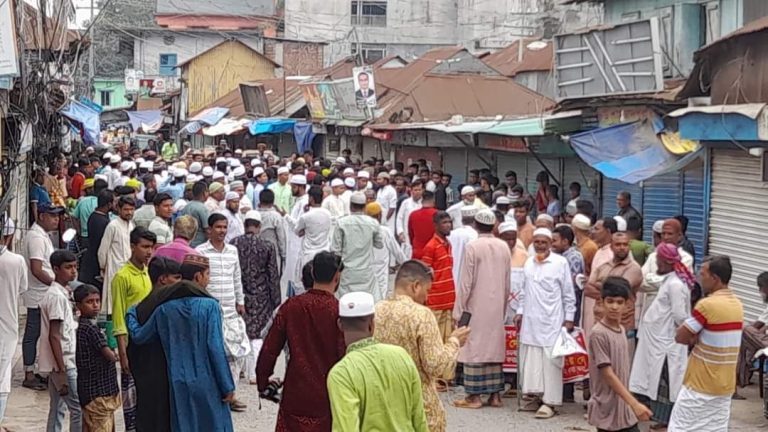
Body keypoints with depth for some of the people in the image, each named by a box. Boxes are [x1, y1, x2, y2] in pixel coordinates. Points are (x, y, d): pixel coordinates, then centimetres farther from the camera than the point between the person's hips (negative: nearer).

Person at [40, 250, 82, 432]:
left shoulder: (64, 293, 12)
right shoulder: (57, 296, -17)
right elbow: (54, 336, -21)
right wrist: (62, 371, -23)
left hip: (61, 363, 9)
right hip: (63, 364, -9)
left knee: (58, 409, 12)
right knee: (79, 409, -5)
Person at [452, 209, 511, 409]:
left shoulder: (472, 247, -12)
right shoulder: (503, 247, 3)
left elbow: (466, 282, -11)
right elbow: (507, 282, 8)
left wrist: (458, 310, -4)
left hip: (477, 307, -5)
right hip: (497, 308, 5)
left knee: (474, 348, -1)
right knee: (495, 347, 10)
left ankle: (474, 396, 0)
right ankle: (495, 394, 12)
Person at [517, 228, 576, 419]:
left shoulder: (560, 263, -5)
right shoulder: (528, 263, 9)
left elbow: (568, 293, -3)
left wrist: (569, 318, -4)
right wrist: (520, 312, 12)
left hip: (551, 321, -5)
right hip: (530, 320, 5)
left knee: (550, 360, -5)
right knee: (530, 359, 6)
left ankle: (549, 401, -2)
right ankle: (537, 396, 15)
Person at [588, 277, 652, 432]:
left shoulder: (622, 330, 8)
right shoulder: (598, 333, -18)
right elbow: (608, 375, -21)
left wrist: (631, 404, 16)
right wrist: (635, 404, -25)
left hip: (624, 409, 8)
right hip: (607, 410, -8)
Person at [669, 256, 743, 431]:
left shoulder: (707, 304, -20)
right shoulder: (737, 304, 7)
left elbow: (680, 337, -13)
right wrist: (699, 339, -1)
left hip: (701, 385, -7)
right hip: (725, 385, 7)